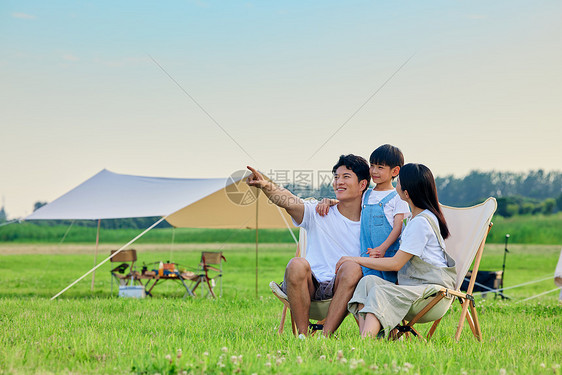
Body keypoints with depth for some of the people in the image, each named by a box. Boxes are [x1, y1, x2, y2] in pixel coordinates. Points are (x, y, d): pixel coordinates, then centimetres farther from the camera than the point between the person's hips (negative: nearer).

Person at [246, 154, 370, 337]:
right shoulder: (319, 212, 3)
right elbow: (288, 202, -15)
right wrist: (265, 185, -34)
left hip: (340, 288, 0)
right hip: (310, 286, 0)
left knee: (353, 268, -31)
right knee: (297, 265, -32)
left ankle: (326, 335, -31)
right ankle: (302, 334, -22)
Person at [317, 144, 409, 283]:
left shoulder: (397, 197, 2)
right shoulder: (366, 195, 17)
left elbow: (398, 227, -5)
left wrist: (383, 248, -17)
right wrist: (328, 201, 11)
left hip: (389, 254, -3)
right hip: (368, 254, 4)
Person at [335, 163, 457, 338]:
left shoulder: (421, 222, -14)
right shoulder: (417, 217, 19)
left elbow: (396, 263, -15)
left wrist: (357, 259, -7)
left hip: (434, 291, -9)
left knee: (380, 292, -30)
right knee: (368, 281, -13)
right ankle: (365, 340, -32)